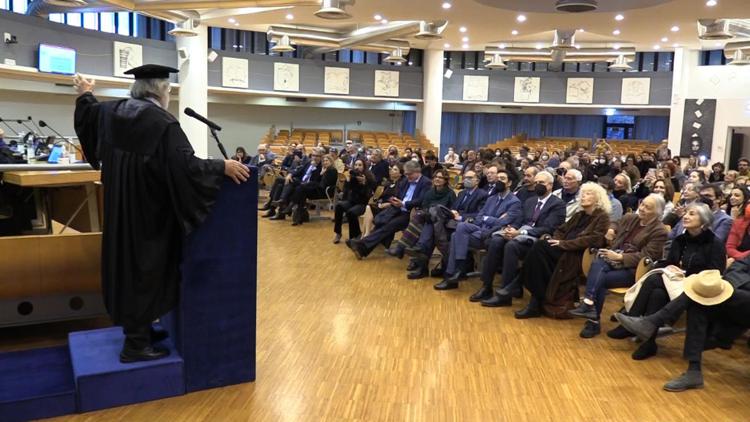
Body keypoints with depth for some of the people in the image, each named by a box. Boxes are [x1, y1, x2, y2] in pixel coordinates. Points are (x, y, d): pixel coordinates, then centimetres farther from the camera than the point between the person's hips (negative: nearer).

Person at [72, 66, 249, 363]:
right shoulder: (163, 123, -21)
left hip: (119, 210, 8)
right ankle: (136, 343, 10)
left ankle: (135, 327, 32)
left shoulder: (111, 113, 4)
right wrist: (223, 167, -22)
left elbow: (89, 111, 26)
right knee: (144, 267, 1)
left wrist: (85, 94, 46)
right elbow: (185, 165, -29)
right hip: (148, 213, -8)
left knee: (127, 262, 18)